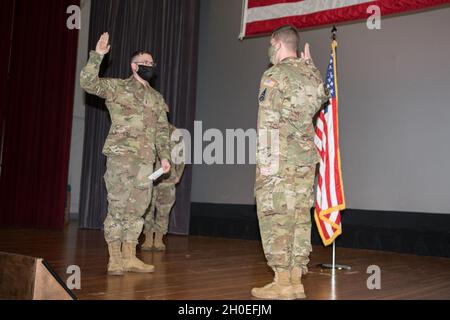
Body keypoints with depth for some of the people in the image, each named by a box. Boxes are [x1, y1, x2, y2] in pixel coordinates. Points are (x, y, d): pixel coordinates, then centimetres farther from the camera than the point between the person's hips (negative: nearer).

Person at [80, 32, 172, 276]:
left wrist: (165, 156, 8)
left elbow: (162, 131, 18)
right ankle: (114, 258, 1)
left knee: (137, 207, 5)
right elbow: (87, 82, -8)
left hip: (145, 160, 5)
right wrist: (98, 54, -14)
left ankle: (129, 257, 12)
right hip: (121, 154, -5)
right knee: (118, 205, -6)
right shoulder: (117, 87, 5)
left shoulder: (157, 99, 19)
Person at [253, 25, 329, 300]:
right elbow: (323, 97, 34)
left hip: (280, 158, -7)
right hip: (307, 157, 7)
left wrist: (265, 159, -15)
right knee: (300, 217, 8)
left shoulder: (275, 75, -7)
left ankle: (282, 284, 0)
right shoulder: (311, 74, 13)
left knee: (276, 218, -2)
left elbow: (268, 122, -14)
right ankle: (296, 282, 13)